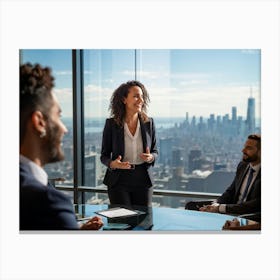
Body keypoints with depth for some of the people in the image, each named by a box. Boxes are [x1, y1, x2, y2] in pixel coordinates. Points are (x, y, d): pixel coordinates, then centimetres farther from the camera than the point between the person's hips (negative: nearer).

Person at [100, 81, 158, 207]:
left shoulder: (148, 123, 1)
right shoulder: (111, 123, -4)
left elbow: (155, 152, 10)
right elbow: (104, 155, 1)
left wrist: (151, 157, -12)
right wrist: (112, 164, -19)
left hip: (143, 181, 2)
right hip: (119, 181, -2)